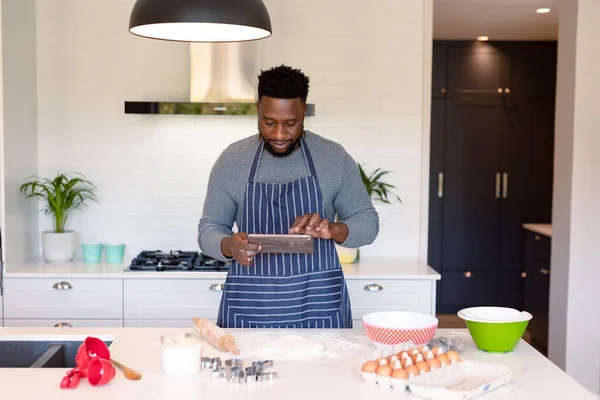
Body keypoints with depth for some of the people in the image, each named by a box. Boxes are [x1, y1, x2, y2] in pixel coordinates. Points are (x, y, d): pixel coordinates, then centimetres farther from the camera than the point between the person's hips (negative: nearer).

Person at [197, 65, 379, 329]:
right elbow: (209, 229, 4)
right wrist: (230, 246, -19)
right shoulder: (232, 160, -1)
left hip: (319, 307, 0)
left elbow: (367, 222, 3)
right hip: (249, 309, 0)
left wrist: (333, 229, -18)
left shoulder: (335, 158, -1)